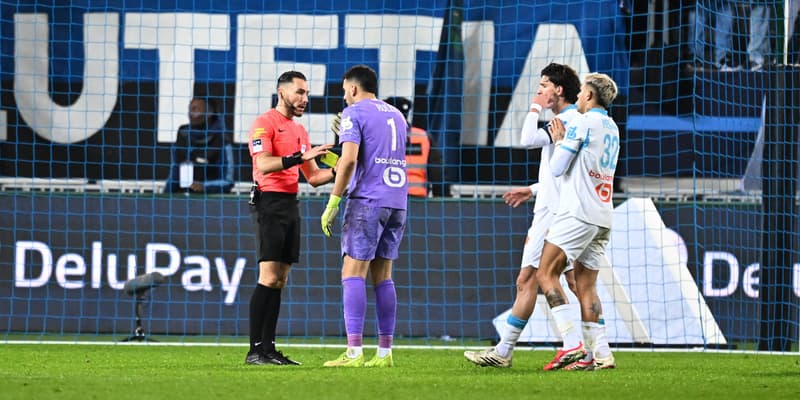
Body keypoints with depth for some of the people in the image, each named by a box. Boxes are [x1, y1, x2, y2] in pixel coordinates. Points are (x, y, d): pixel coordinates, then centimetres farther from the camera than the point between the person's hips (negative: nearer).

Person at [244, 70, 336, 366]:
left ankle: (268, 348, 8)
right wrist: (301, 157, -27)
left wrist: (337, 171, 4)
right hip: (270, 202, -9)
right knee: (269, 277, -13)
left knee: (280, 280, 6)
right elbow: (263, 164, -21)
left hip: (291, 205, 9)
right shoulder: (265, 123, -7)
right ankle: (255, 350, -13)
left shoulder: (299, 130, 19)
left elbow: (312, 176, 21)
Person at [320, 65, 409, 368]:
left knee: (352, 273, -7)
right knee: (382, 276, 10)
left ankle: (354, 352, -17)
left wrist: (333, 203, -12)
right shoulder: (396, 115, 20)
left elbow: (349, 159, -14)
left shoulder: (354, 113, -2)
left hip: (367, 199, -7)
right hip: (397, 201, 7)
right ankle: (385, 352, 5)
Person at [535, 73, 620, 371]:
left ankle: (572, 345, -18)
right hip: (603, 217, 8)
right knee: (585, 284, 8)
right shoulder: (612, 128, 18)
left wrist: (559, 140, 12)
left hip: (578, 213, -8)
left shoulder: (583, 123, -8)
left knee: (546, 274, -7)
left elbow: (557, 168, -6)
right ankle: (599, 354, -2)